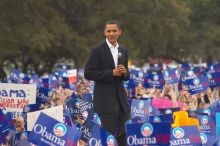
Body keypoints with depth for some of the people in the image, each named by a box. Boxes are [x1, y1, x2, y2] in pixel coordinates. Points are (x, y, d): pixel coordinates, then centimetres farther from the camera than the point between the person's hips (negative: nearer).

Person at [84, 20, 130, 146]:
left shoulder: (123, 51, 13)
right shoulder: (97, 50, -5)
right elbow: (88, 73, -11)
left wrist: (125, 72, -5)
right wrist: (112, 73, -17)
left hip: (121, 98, 6)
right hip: (105, 100, -6)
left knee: (123, 135, 7)